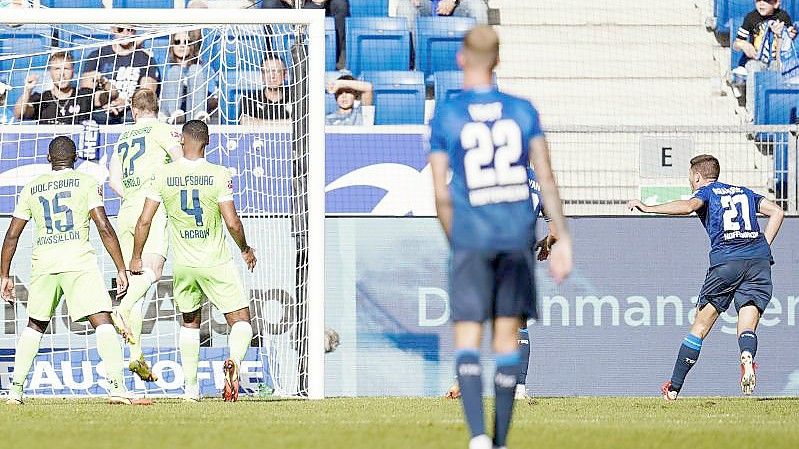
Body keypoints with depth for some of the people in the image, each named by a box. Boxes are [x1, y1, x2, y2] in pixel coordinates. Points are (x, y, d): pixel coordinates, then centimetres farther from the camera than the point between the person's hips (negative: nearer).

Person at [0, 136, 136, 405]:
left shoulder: (31, 189, 16)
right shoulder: (86, 183, 6)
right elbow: (104, 227, -4)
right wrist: (121, 269, -3)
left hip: (43, 262, 4)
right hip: (79, 261, -4)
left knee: (35, 325, 21)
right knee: (102, 322, -7)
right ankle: (116, 385, -23)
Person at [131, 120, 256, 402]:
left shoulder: (164, 175, -3)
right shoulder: (219, 175, -11)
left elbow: (144, 221, -1)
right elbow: (232, 222, -12)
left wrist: (136, 257, 13)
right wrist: (245, 249, 7)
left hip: (183, 265, 3)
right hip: (216, 263, -3)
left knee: (190, 321, 23)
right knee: (241, 320, 5)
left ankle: (191, 387, 20)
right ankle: (234, 360, -26)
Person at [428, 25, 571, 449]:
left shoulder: (445, 117, -2)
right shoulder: (522, 111, 4)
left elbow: (441, 194, -1)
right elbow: (546, 179, 0)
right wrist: (563, 239, 2)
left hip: (471, 239, -2)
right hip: (518, 238, 3)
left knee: (467, 340, -3)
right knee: (507, 337, 12)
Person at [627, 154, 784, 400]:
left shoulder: (705, 192, 13)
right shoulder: (745, 192, 27)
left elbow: (689, 206, -10)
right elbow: (777, 212, 18)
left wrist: (647, 208, -9)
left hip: (725, 260, -3)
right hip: (759, 260, 3)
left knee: (701, 325, 6)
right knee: (747, 326, -2)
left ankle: (674, 387, 11)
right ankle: (747, 356, -37)